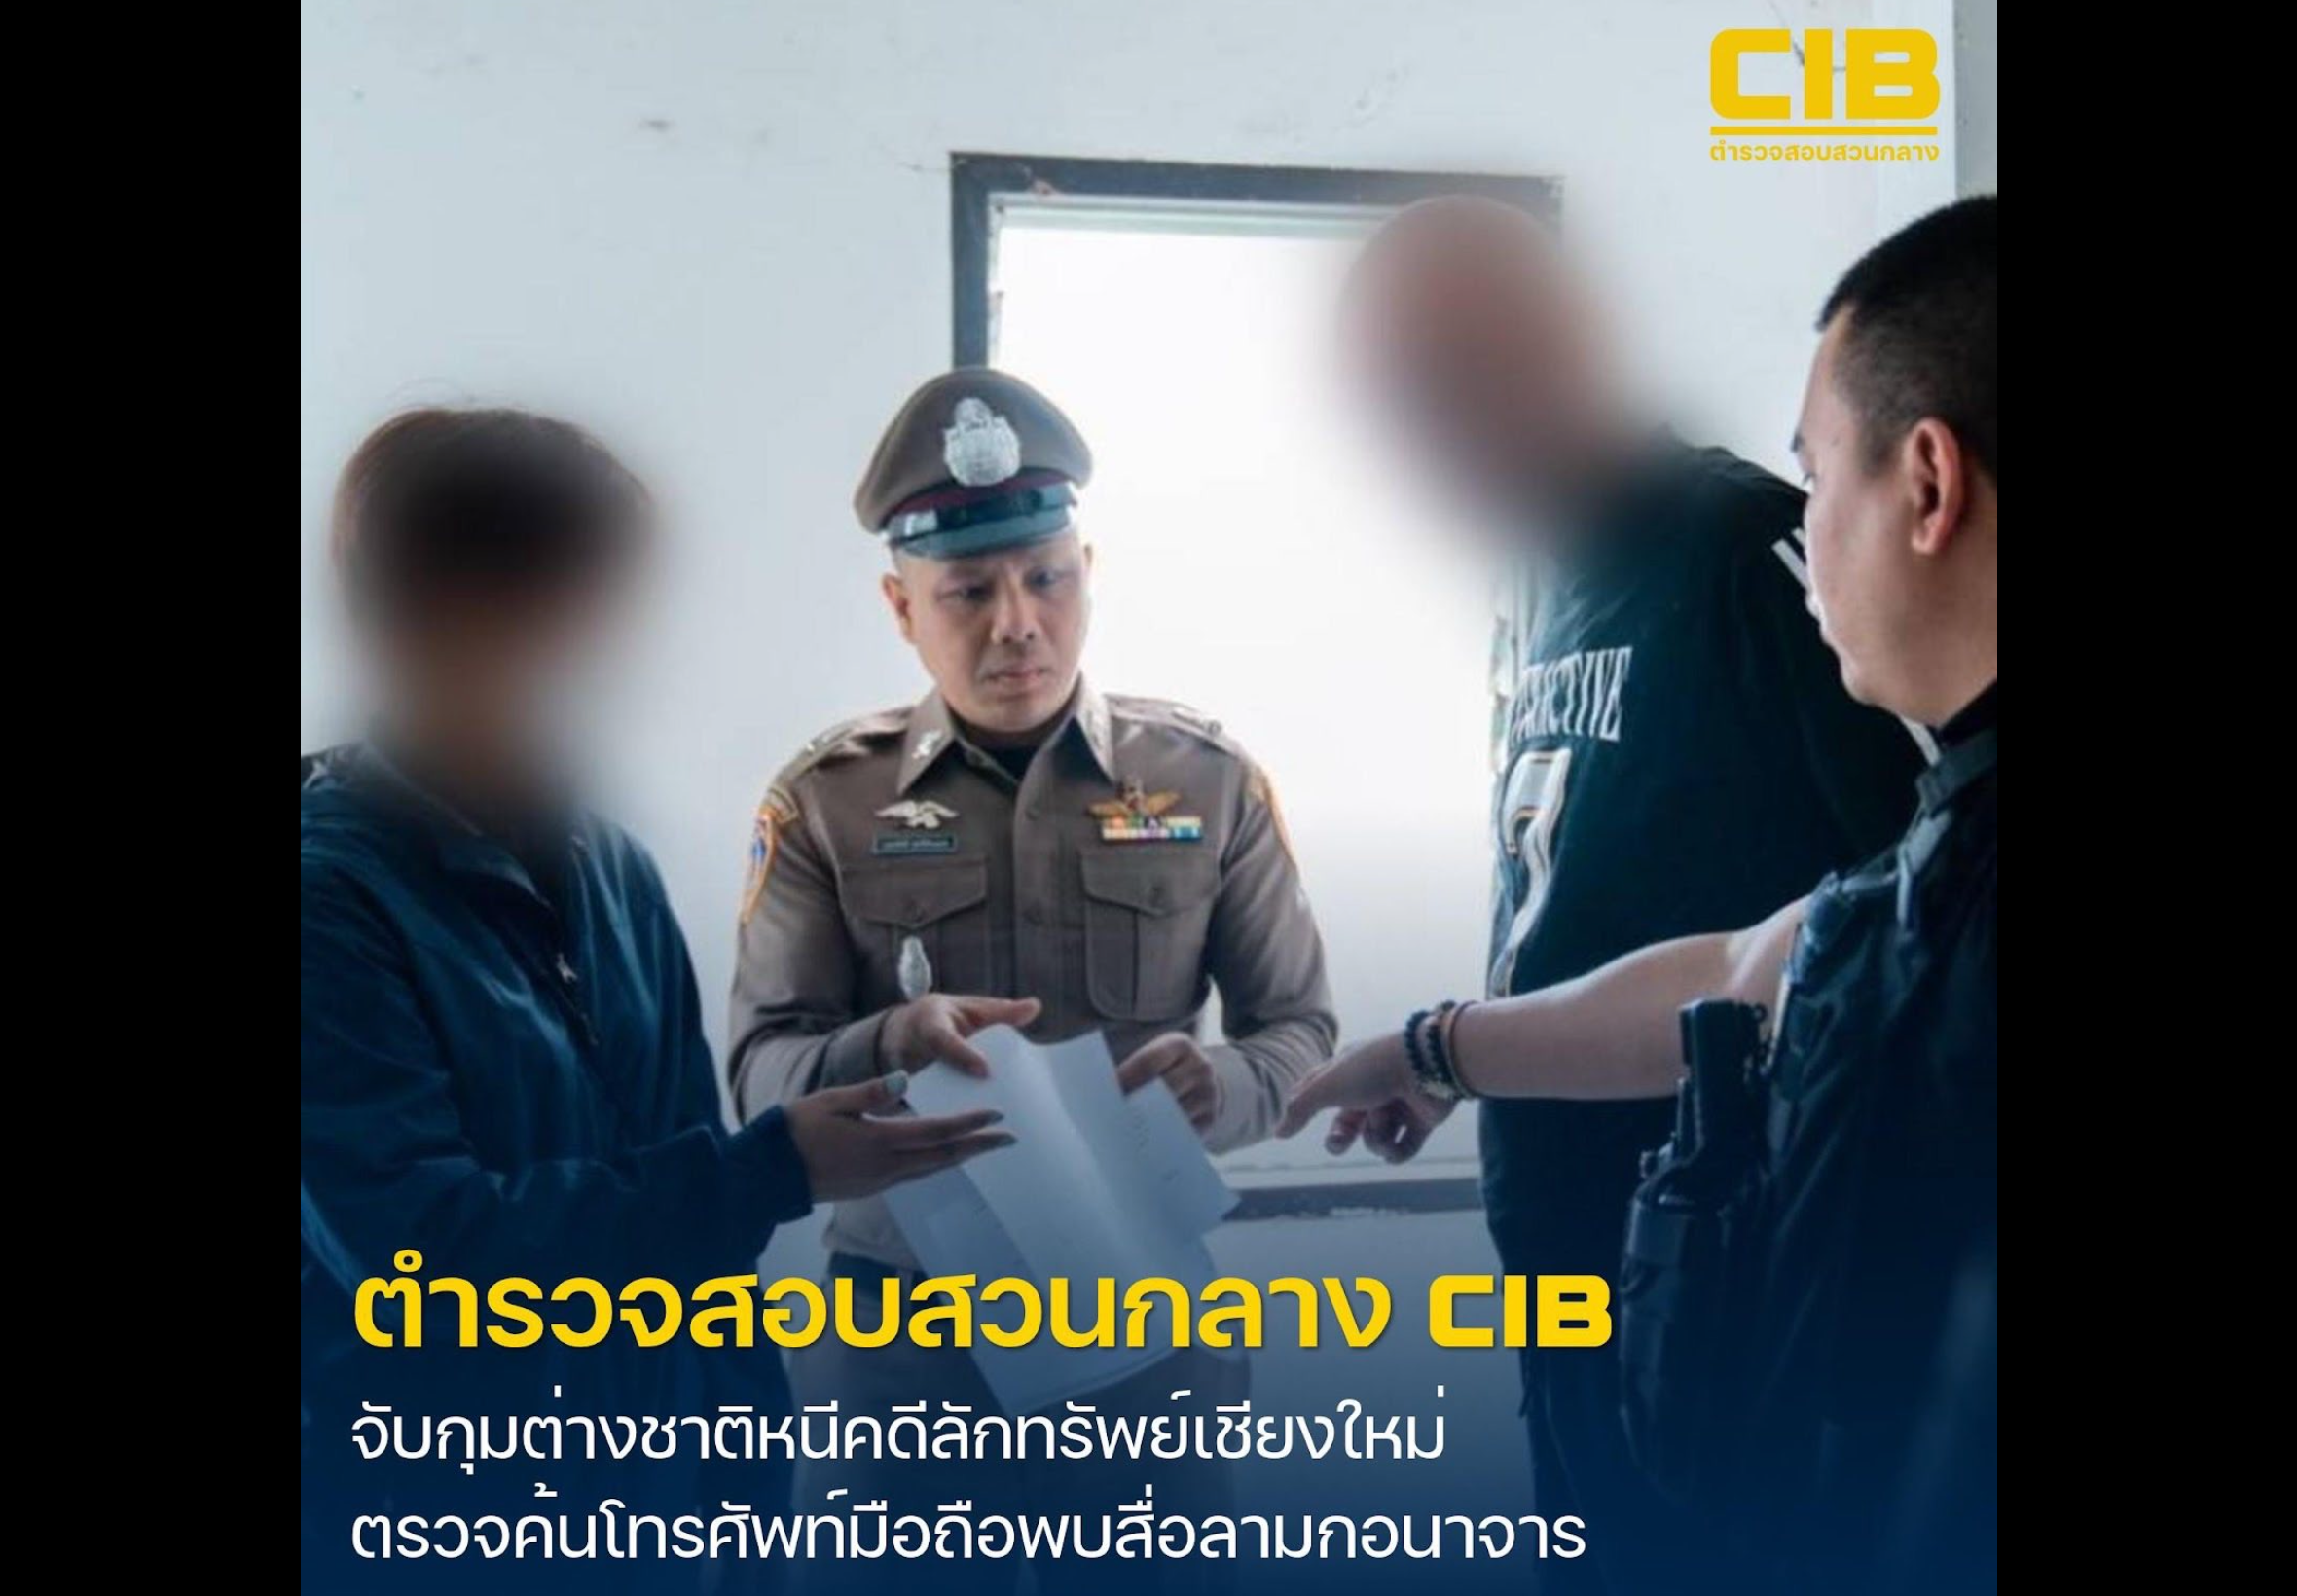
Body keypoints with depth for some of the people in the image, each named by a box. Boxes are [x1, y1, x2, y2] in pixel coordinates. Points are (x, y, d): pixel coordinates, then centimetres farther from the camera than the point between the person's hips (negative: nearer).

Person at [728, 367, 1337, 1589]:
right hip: (897, 1307, 0)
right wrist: (885, 1050, -28)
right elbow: (761, 1073, -6)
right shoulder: (824, 799, -2)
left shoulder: (1209, 780, 0)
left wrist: (1218, 1086, -21)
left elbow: (1298, 1029, 2)